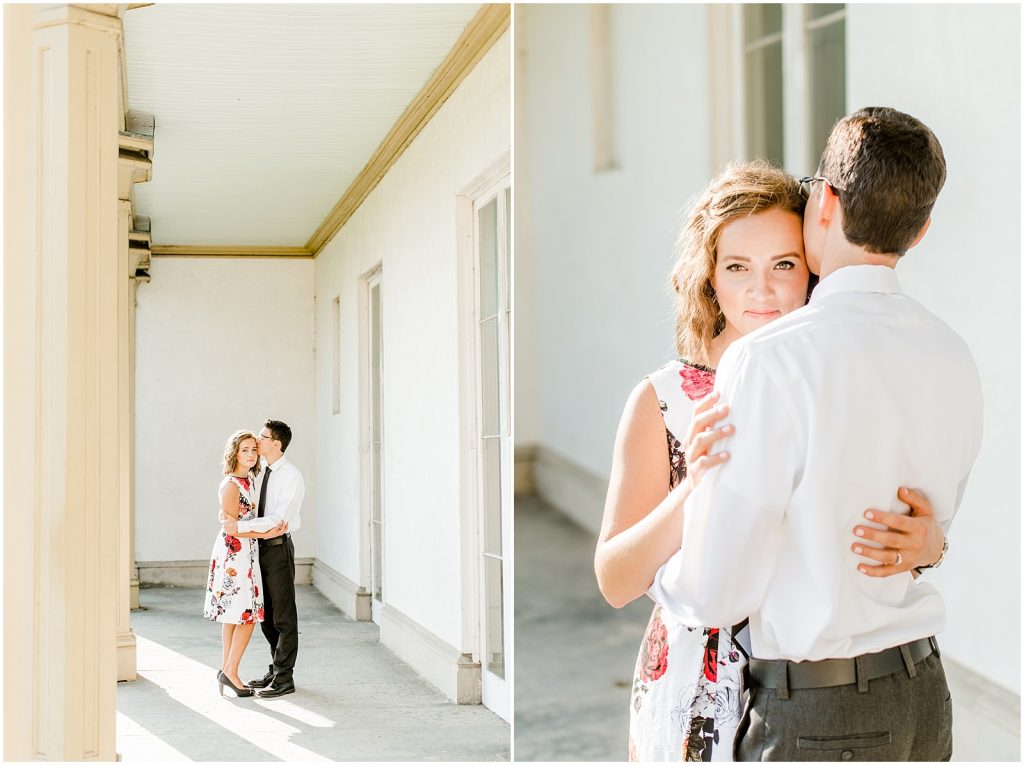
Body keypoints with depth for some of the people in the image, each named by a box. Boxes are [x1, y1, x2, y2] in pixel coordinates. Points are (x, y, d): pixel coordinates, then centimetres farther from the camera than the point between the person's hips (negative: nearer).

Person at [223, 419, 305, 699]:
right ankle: (275, 671, 26)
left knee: (283, 617, -1)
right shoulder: (262, 472, 11)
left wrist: (240, 526, -26)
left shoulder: (291, 476, -15)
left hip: (278, 547, -8)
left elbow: (278, 519, -22)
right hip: (261, 547, 8)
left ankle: (284, 679, 6)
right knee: (267, 616, 15)